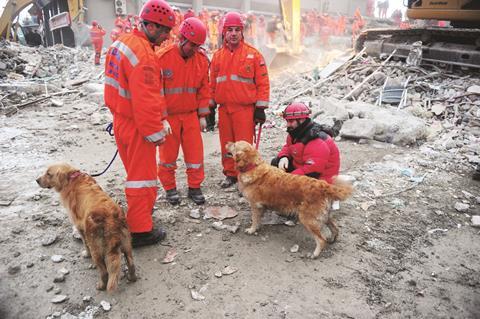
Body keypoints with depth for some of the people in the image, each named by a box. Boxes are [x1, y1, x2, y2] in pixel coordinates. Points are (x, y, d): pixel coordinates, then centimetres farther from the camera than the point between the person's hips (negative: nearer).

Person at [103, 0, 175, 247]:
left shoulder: (122, 42, 9)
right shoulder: (144, 55, -23)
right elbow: (146, 101, -26)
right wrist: (156, 132, -18)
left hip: (121, 120, 10)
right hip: (137, 126, -9)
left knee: (136, 170, 24)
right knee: (142, 176, 1)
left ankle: (140, 208, 43)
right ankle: (140, 231, 11)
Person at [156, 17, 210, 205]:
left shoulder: (201, 59, -1)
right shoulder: (162, 58, -13)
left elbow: (204, 89, 6)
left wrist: (202, 116, 6)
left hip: (191, 115, 3)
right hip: (168, 116, -3)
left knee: (195, 153, 6)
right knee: (168, 155, 10)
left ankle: (194, 187, 23)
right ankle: (169, 188, 27)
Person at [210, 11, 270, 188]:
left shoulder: (253, 54, -1)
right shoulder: (217, 56, 11)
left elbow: (263, 82, -3)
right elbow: (212, 84, 15)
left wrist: (261, 108, -7)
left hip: (245, 109, -4)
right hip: (223, 109, 5)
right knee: (226, 144, 12)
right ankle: (230, 174, 27)